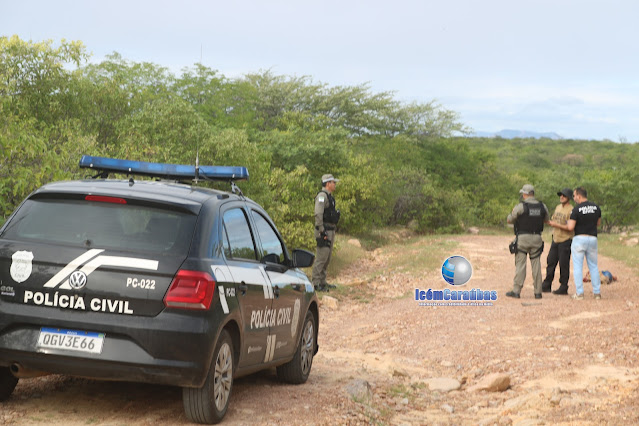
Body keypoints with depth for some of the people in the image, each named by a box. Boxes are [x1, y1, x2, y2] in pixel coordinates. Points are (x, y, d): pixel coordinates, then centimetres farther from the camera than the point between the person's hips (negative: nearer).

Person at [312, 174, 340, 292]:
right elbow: (318, 214, -21)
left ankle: (322, 282, 19)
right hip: (324, 231, -10)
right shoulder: (322, 196, -13)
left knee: (327, 257, 13)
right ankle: (316, 283, -8)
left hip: (330, 231, 10)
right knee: (321, 257, -10)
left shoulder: (329, 196, 18)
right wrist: (322, 231, -23)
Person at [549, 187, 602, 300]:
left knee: (577, 266, 2)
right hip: (592, 238, 5)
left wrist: (557, 225, -1)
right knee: (593, 266, 13)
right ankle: (597, 292, 12)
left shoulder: (577, 209, -12)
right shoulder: (596, 207, 4)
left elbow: (570, 227, -15)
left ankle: (579, 293, -2)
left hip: (579, 238, -5)